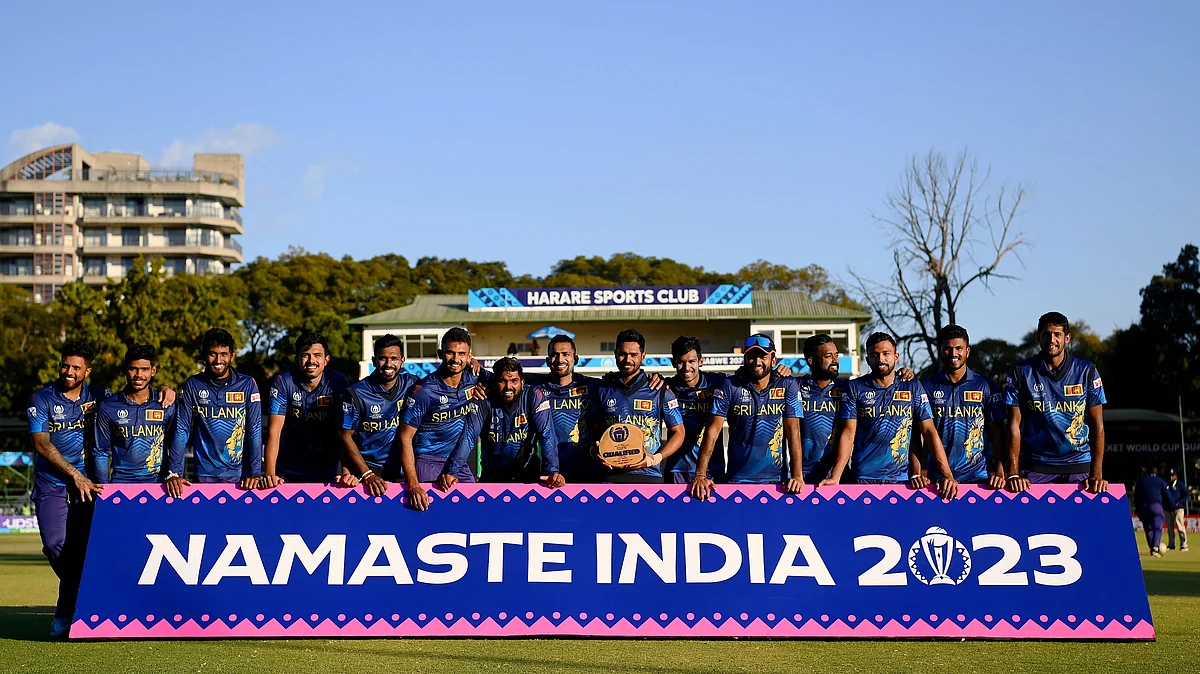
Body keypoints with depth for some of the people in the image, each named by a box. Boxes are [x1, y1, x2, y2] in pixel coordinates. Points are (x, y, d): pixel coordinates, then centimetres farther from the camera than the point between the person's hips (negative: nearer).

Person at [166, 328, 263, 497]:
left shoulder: (247, 385, 1)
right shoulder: (193, 385, 3)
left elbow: (255, 431, -2)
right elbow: (181, 430, 0)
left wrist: (255, 473, -11)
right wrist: (174, 473, -10)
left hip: (240, 475, 0)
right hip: (205, 475, 1)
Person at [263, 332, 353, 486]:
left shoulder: (338, 383, -12)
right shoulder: (283, 382, -12)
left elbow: (344, 431, -15)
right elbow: (274, 431, -16)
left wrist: (346, 473, -27)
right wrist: (269, 473, -27)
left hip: (326, 470, 0)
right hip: (288, 472, 0)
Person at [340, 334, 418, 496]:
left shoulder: (411, 385, 4)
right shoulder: (356, 394, -5)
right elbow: (346, 437, -3)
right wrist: (368, 475, -11)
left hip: (402, 470, 3)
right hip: (369, 468, -3)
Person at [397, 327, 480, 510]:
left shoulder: (473, 379, -2)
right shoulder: (424, 391, -16)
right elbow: (405, 437, -15)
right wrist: (413, 485, -24)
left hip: (458, 461, 5)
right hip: (428, 462, -5)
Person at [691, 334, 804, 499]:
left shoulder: (787, 386, 1)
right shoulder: (730, 386, -1)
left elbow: (793, 431, -4)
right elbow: (713, 430, -5)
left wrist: (797, 475, -15)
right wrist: (700, 475, -15)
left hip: (777, 479, 0)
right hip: (737, 479, 0)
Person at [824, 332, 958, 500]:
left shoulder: (913, 388, 6)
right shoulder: (855, 388, 4)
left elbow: (929, 431, 1)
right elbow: (849, 432, -2)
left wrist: (947, 475, -10)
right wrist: (835, 477, -15)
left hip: (901, 479, 1)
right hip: (863, 479, 0)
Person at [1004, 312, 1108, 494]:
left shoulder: (1087, 372, 4)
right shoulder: (1021, 372, 2)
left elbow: (1097, 425, 4)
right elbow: (1014, 425, 1)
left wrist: (1097, 474, -5)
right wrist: (1013, 474, -8)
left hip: (1079, 466, 1)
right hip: (1036, 468, -1)